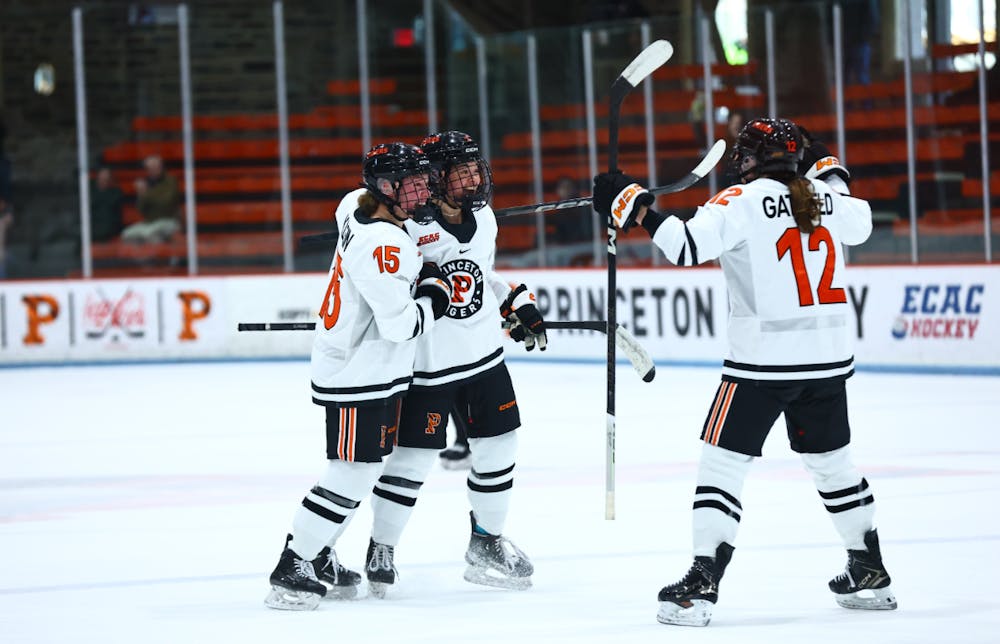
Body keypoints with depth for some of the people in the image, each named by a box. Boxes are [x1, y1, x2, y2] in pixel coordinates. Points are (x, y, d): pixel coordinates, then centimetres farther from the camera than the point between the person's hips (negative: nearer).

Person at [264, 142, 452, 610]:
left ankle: (315, 555, 27)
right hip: (359, 376, -11)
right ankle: (291, 571, -5)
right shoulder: (380, 244, -24)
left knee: (365, 466, 17)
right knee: (353, 473, -9)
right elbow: (399, 324, -28)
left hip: (373, 372, 11)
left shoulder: (363, 217, 6)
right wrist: (435, 299, -10)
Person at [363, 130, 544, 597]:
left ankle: (487, 542, 29)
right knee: (413, 457, -3)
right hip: (427, 364, -7)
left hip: (484, 356, 7)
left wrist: (518, 305, 16)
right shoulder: (410, 228, -18)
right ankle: (381, 549, 13)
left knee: (497, 448, 12)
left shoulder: (483, 218, 6)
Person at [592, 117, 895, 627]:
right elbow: (860, 224, 29)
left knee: (722, 463, -1)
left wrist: (634, 208, -14)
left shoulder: (742, 202, -10)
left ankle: (702, 584, -8)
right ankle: (870, 574, 28)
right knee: (831, 462, 20)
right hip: (827, 359, 6)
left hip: (762, 361, -6)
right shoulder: (825, 199, 7)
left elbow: (689, 245, -22)